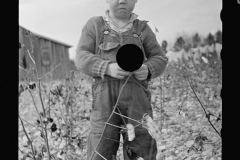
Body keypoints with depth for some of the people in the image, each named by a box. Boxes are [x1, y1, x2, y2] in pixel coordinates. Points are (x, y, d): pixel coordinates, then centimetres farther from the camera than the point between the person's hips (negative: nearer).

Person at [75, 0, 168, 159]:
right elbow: (82, 58, 3)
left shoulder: (143, 29, 14)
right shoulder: (94, 25, 11)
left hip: (137, 98, 1)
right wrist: (108, 68, -16)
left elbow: (159, 59, 16)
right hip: (105, 99, -1)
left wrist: (147, 70, -8)